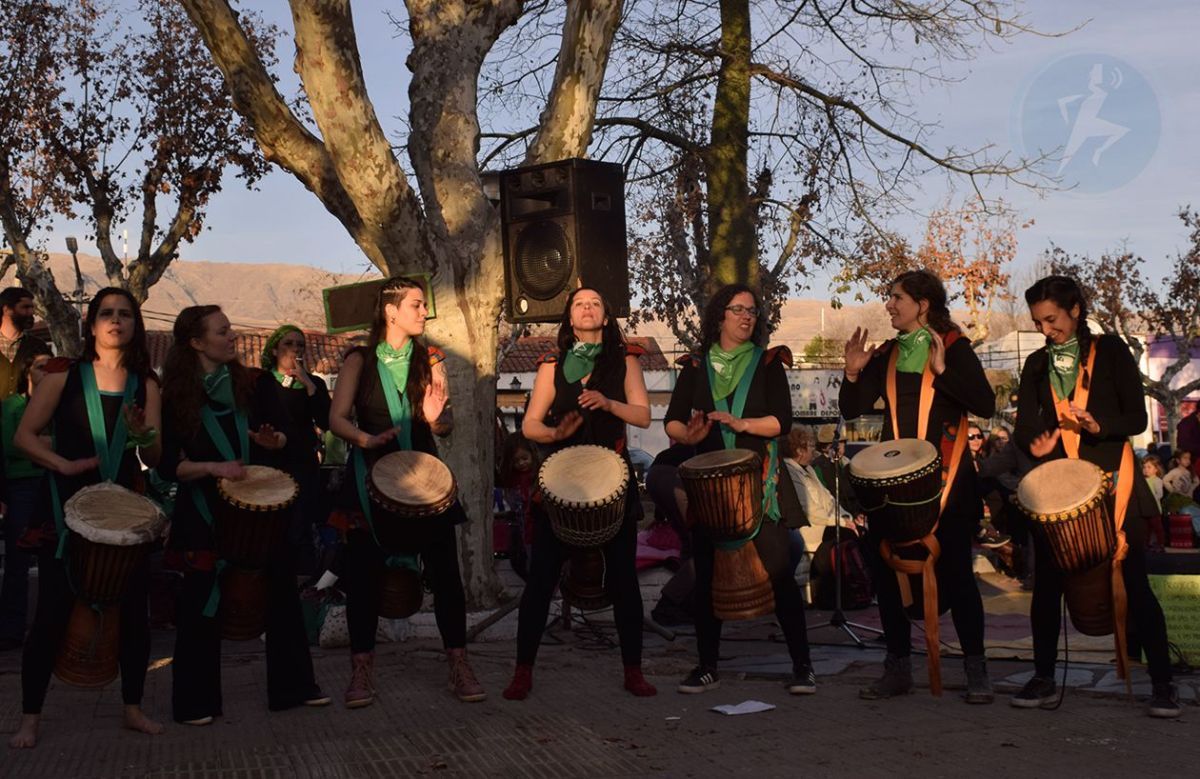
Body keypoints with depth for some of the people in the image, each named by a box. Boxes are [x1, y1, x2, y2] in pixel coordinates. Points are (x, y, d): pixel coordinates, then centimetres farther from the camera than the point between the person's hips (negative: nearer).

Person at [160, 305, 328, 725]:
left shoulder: (256, 383, 2)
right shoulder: (175, 397, -5)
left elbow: (288, 435, 2)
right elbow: (168, 464, -7)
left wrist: (273, 440, -20)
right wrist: (212, 467, -21)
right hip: (206, 513, -3)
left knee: (281, 594, 8)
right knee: (202, 605, 3)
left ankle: (293, 686, 22)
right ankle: (195, 702, 15)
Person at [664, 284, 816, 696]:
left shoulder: (768, 363, 6)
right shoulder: (695, 367, 10)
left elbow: (782, 420, -4)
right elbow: (672, 420, 4)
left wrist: (742, 424, -20)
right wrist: (689, 434, -18)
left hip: (760, 483, -2)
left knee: (778, 571, -6)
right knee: (707, 576, 5)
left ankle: (802, 665, 2)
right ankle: (707, 667, 15)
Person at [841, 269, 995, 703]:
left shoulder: (954, 347, -2)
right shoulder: (886, 355, 12)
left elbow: (986, 405, -13)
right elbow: (851, 410, 10)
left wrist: (942, 370, -20)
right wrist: (854, 372, -6)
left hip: (946, 475, -5)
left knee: (954, 569, -5)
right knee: (886, 569, 4)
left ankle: (976, 671, 6)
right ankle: (898, 668, 15)